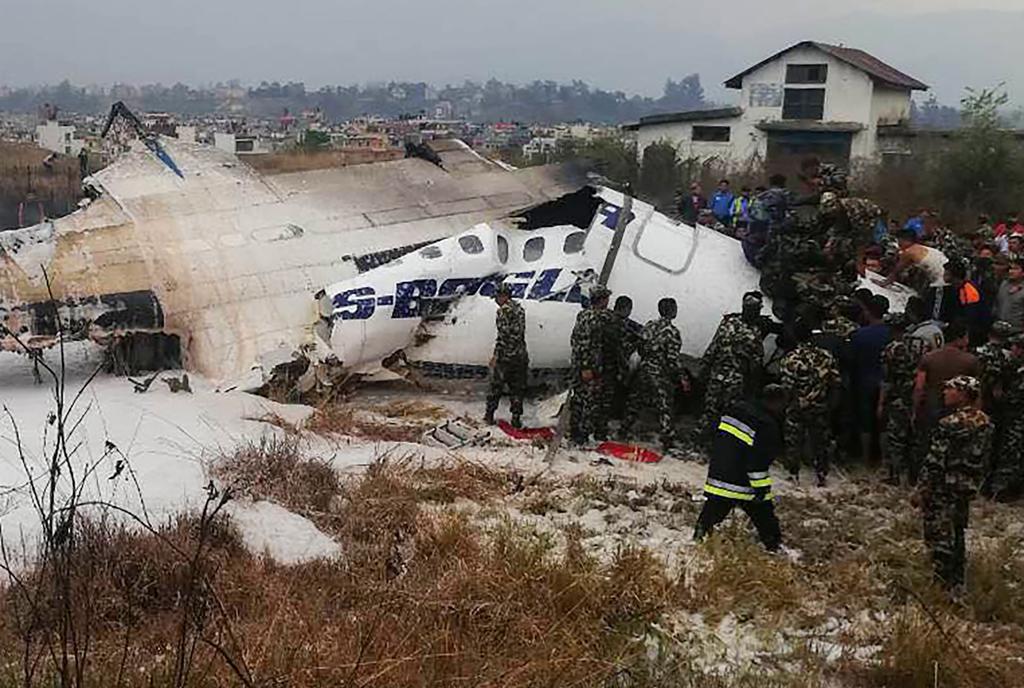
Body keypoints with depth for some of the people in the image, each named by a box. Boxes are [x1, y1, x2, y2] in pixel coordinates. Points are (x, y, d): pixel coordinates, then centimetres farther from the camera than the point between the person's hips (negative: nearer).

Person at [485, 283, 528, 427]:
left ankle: (489, 415, 13)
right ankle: (516, 418, 11)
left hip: (505, 356, -6)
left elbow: (503, 334, -18)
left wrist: (496, 355, -14)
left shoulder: (504, 310, -13)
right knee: (517, 388, 10)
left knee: (496, 386, 6)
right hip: (520, 355, 6)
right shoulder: (520, 309, 10)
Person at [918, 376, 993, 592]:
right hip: (968, 489, 8)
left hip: (944, 490, -8)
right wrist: (975, 483, 19)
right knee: (957, 534, 20)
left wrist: (924, 490, -11)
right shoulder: (985, 423, 1)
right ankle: (958, 582, 30)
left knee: (940, 537, 4)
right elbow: (984, 456, 9)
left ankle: (944, 585, 10)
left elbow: (934, 462, -20)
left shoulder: (950, 425, -23)